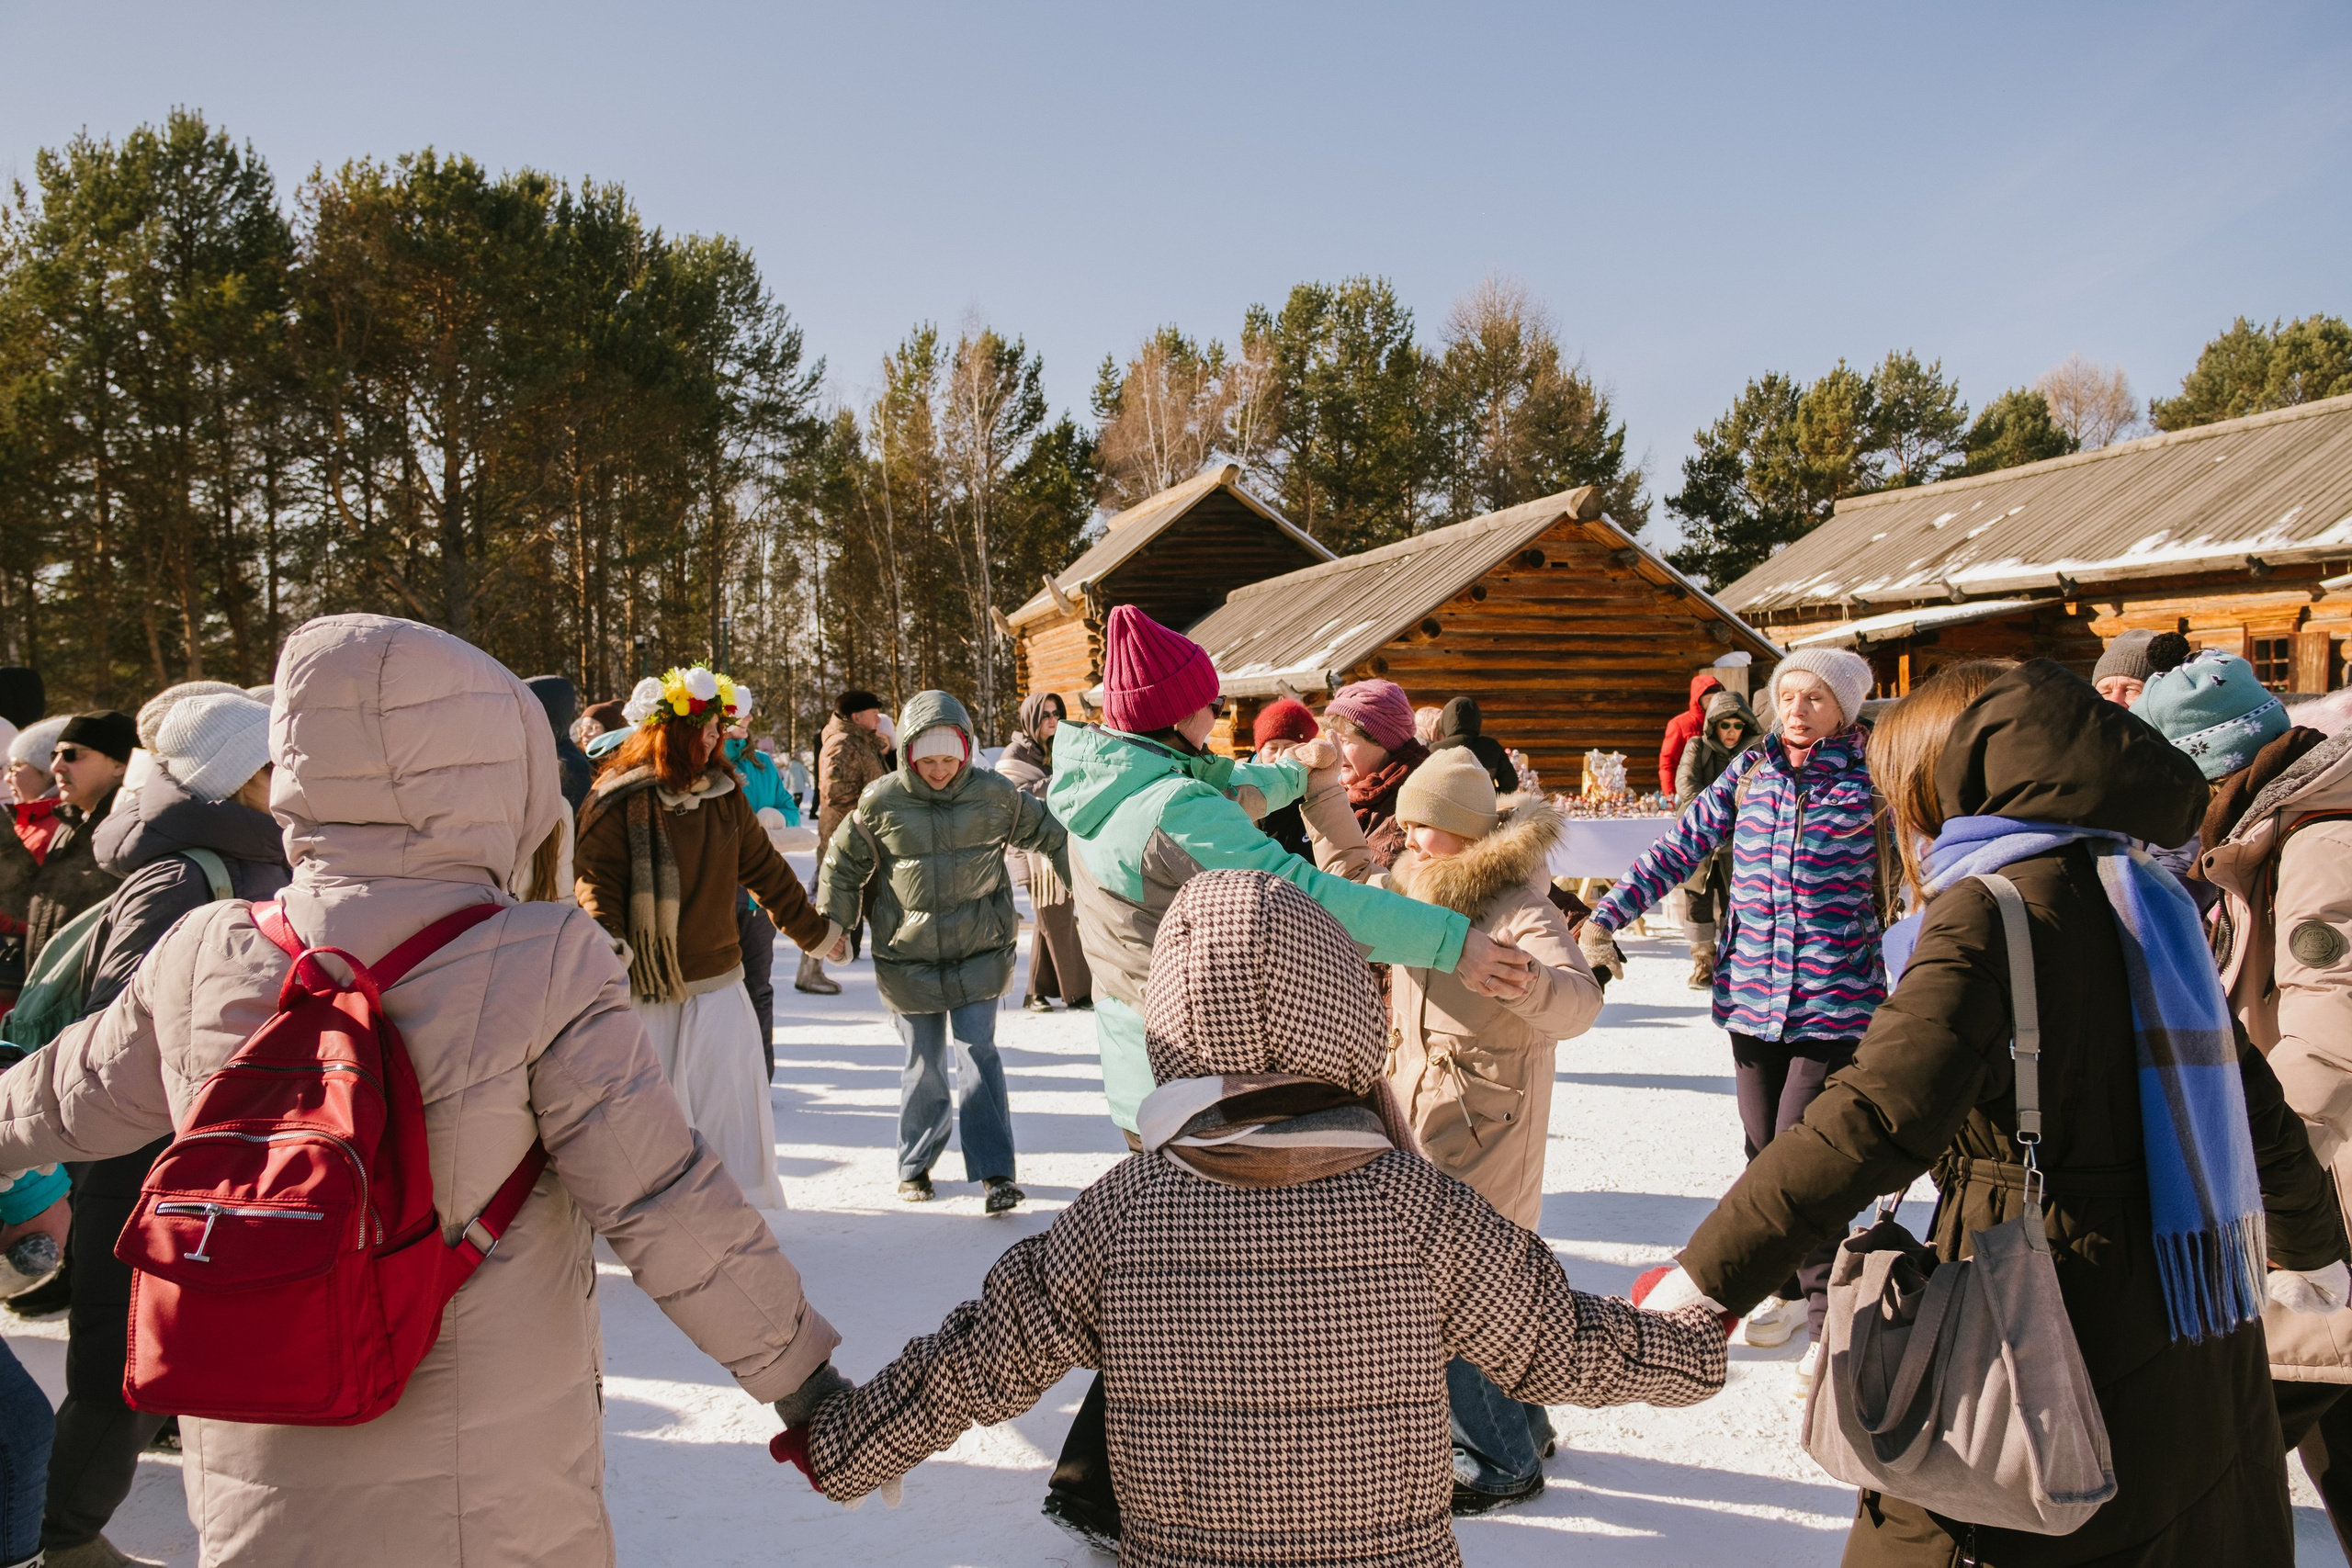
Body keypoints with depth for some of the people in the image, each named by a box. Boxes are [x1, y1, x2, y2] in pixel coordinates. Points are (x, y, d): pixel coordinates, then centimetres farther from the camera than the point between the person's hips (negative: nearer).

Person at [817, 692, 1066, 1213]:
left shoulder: (994, 794, -5)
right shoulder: (882, 801, -7)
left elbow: (1050, 836, 10)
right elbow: (843, 865, 5)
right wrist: (830, 929, 6)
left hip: (979, 952, 0)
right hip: (909, 959, 0)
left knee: (979, 1054, -7)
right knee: (923, 1063, 9)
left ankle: (995, 1172, -4)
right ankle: (915, 1166, 27)